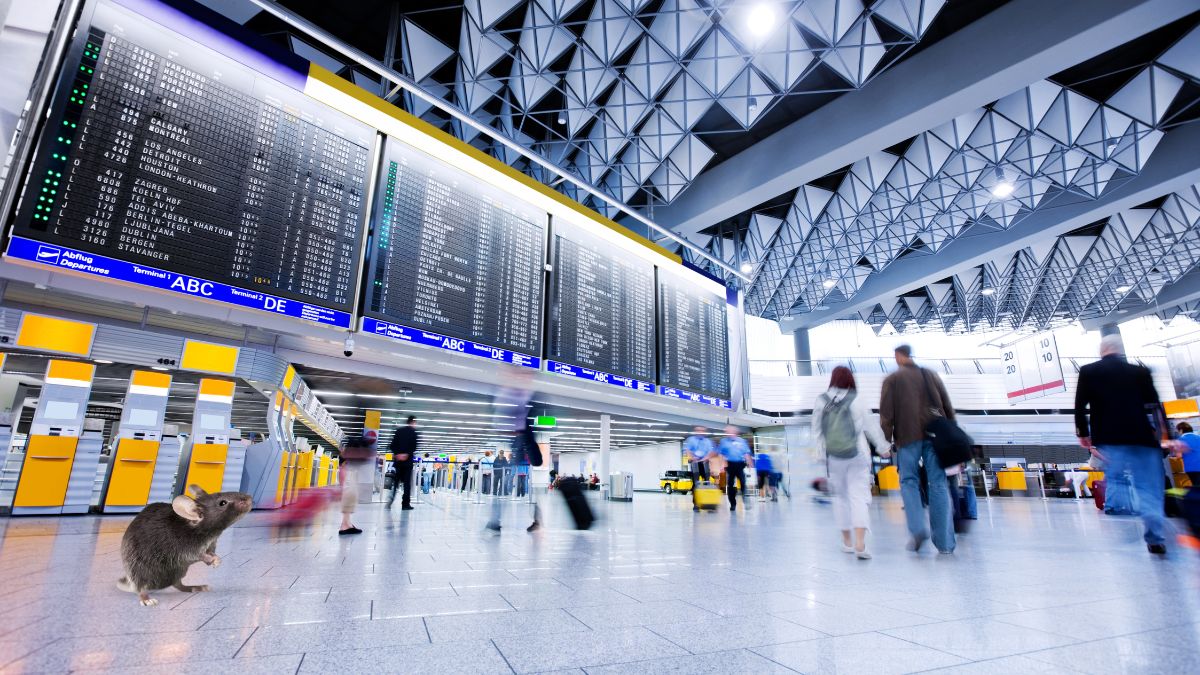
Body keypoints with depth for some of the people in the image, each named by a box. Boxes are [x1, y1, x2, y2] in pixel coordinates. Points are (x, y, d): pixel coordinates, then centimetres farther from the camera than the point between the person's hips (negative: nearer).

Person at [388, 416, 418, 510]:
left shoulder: (399, 430, 11)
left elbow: (393, 444, 5)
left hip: (397, 459, 4)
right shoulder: (413, 432, -3)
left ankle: (391, 499, 1)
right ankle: (405, 504, -1)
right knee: (407, 482, 0)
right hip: (408, 460, -4)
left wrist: (396, 454, -1)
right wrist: (407, 454, -13)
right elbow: (414, 446, -15)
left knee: (396, 481, 15)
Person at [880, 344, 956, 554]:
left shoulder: (892, 379, 5)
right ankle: (945, 542, 3)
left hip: (908, 436, -3)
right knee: (938, 483, 3)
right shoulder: (931, 375, 16)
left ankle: (917, 528, -13)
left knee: (909, 481, 6)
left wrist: (886, 439, 1)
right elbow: (948, 407, 14)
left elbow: (886, 413, -2)